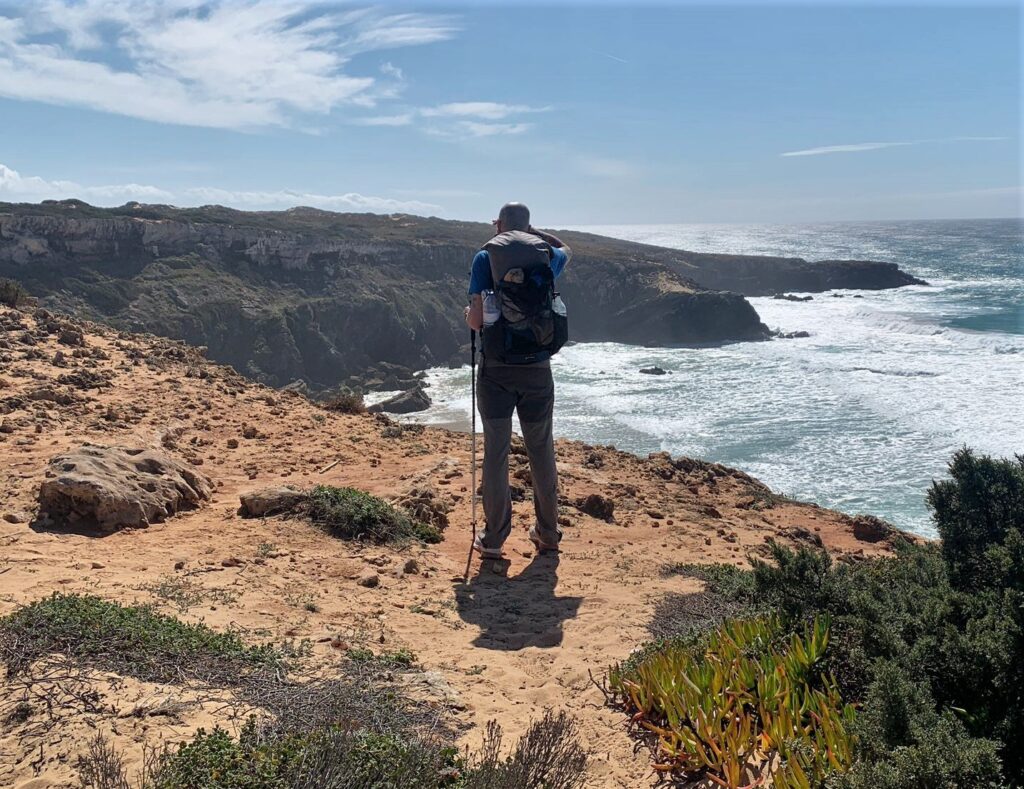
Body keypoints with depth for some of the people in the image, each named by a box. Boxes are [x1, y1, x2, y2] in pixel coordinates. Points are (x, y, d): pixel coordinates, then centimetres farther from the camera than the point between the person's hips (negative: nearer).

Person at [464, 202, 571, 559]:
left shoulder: (486, 257, -3)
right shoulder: (546, 255, 6)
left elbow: (476, 320, -9)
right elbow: (566, 250, 32)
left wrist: (469, 314, 12)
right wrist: (533, 231, 26)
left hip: (496, 368, -2)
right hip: (536, 368, 2)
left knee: (496, 452, 4)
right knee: (541, 451, 13)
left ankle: (493, 539, 10)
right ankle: (548, 532, 23)